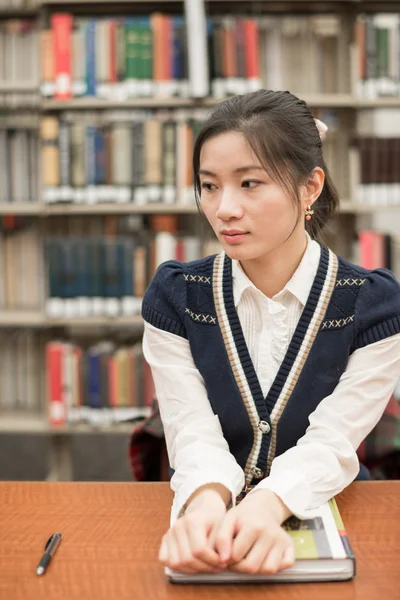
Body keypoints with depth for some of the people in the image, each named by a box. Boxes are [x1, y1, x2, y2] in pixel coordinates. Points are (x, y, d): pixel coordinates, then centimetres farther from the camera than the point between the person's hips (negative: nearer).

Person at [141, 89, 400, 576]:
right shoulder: (174, 297, -3)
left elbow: (330, 444, -12)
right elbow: (194, 435, -10)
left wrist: (266, 507, -32)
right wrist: (208, 502, -32)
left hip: (323, 516, -1)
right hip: (211, 518, 1)